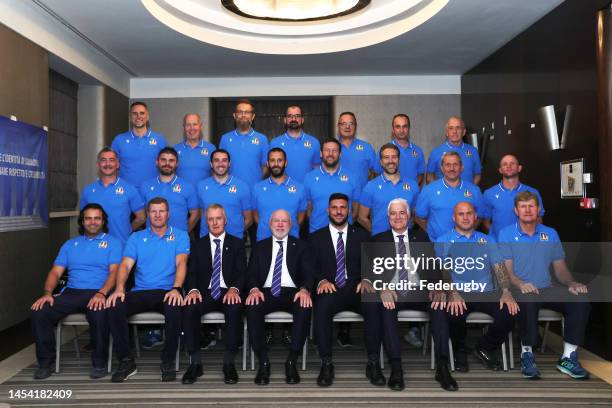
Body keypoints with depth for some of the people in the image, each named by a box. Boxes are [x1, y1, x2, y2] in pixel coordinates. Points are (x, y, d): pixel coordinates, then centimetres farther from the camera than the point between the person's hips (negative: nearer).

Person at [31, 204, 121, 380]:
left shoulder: (112, 242, 9)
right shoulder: (70, 244, 22)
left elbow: (114, 271, -5)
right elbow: (55, 272, 15)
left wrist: (102, 293, -22)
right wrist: (47, 293, -5)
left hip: (98, 294, -4)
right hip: (71, 293, 4)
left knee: (98, 313, -37)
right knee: (39, 311, -20)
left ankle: (99, 363, -15)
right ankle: (45, 362, -1)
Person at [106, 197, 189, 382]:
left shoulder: (180, 235, 9)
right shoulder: (136, 238, 15)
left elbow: (181, 262, -6)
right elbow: (125, 265, 3)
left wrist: (176, 288, -25)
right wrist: (119, 288, -17)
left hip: (168, 292, -2)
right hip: (141, 292, 3)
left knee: (175, 308, -36)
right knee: (114, 306, -26)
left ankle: (168, 361, -14)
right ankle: (126, 361, -9)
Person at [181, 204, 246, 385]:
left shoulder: (237, 244, 12)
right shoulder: (198, 245, 16)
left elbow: (242, 272, 2)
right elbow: (191, 273, 7)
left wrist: (234, 289, -19)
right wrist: (193, 290, -16)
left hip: (229, 293, -1)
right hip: (205, 293, 2)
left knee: (235, 309, -35)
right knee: (188, 309, -30)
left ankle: (229, 362, -23)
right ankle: (195, 362, -17)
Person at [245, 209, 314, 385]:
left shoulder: (300, 246, 15)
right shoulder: (260, 247, 18)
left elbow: (308, 273, 3)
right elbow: (251, 273, 8)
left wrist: (305, 290, -20)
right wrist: (254, 289, -16)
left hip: (292, 292, -1)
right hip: (266, 292, 1)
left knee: (305, 308, -34)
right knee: (252, 307, -32)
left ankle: (292, 362, -22)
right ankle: (263, 363, -21)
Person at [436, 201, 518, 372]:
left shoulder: (488, 240, 18)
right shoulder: (443, 242, 7)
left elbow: (499, 267, 8)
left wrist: (506, 291, -11)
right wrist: (452, 294, -23)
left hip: (485, 293, 3)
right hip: (458, 294, -3)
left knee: (510, 311, -24)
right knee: (455, 313, -35)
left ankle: (485, 348, 5)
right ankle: (460, 351, 0)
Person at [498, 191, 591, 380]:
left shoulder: (551, 234, 15)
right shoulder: (506, 234, 3)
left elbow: (560, 268, 14)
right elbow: (506, 270, -5)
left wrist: (572, 283, -8)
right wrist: (521, 284, -27)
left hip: (547, 290, 4)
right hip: (520, 290, -4)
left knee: (580, 298, -23)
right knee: (528, 300, -38)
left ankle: (568, 357, -14)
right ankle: (527, 354, -19)